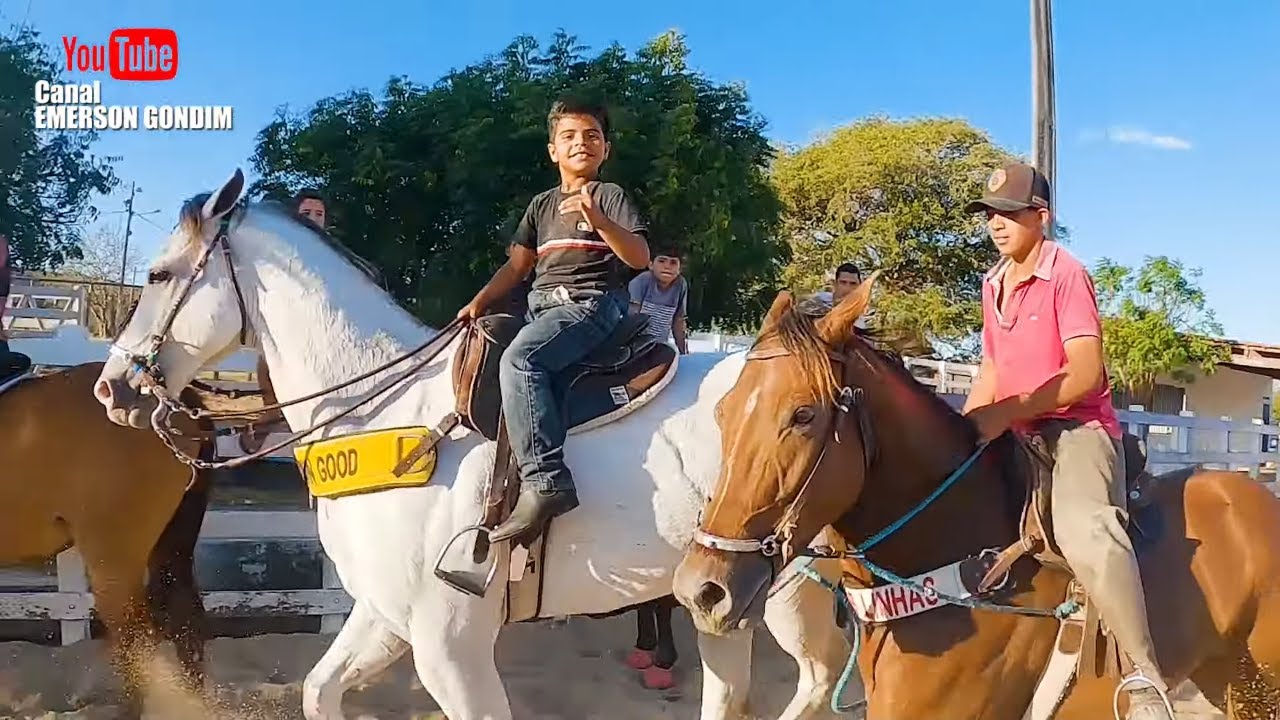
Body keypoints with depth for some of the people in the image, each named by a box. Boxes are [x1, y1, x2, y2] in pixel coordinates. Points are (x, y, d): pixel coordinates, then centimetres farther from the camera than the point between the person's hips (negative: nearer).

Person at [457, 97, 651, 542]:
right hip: (540, 305, 8)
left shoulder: (611, 195, 5)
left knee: (519, 358, -32)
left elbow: (640, 258, -8)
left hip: (592, 302, -8)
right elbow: (516, 265, 23)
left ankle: (544, 480, -39)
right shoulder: (542, 204, 22)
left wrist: (596, 218, -22)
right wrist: (478, 303, 9)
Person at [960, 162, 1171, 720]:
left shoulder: (1066, 274, -9)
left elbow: (1085, 373, -17)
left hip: (1077, 426, -9)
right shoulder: (993, 287, 15)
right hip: (1016, 436, 9)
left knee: (1083, 527, -36)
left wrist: (1005, 414, -23)